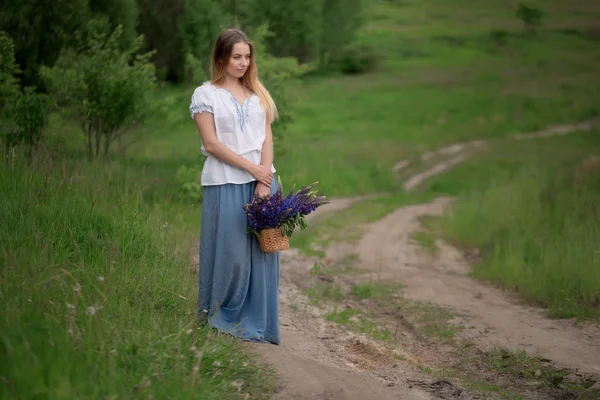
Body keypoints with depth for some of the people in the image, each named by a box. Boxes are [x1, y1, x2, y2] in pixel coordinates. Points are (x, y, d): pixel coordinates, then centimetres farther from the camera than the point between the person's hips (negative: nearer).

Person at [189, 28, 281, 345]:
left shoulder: (257, 93, 14)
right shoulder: (205, 94, 1)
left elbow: (267, 138, 7)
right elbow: (211, 144, -7)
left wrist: (264, 182, -7)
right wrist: (252, 168, -11)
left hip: (261, 182, 4)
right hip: (225, 184, -4)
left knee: (261, 254, 3)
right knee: (230, 254, -1)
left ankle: (255, 323, 12)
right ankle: (218, 318, 18)